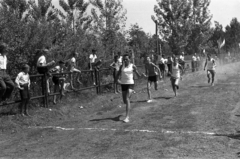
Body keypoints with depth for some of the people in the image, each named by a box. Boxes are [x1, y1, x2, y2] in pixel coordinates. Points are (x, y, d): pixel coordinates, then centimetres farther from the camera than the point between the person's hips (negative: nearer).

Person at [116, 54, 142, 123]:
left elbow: (137, 73, 6)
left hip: (130, 84, -4)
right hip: (123, 84, 4)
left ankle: (127, 117, -18)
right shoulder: (122, 66, 6)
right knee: (124, 101, 12)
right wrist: (117, 79, -10)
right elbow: (118, 74, 8)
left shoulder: (132, 66, -1)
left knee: (127, 99, -17)